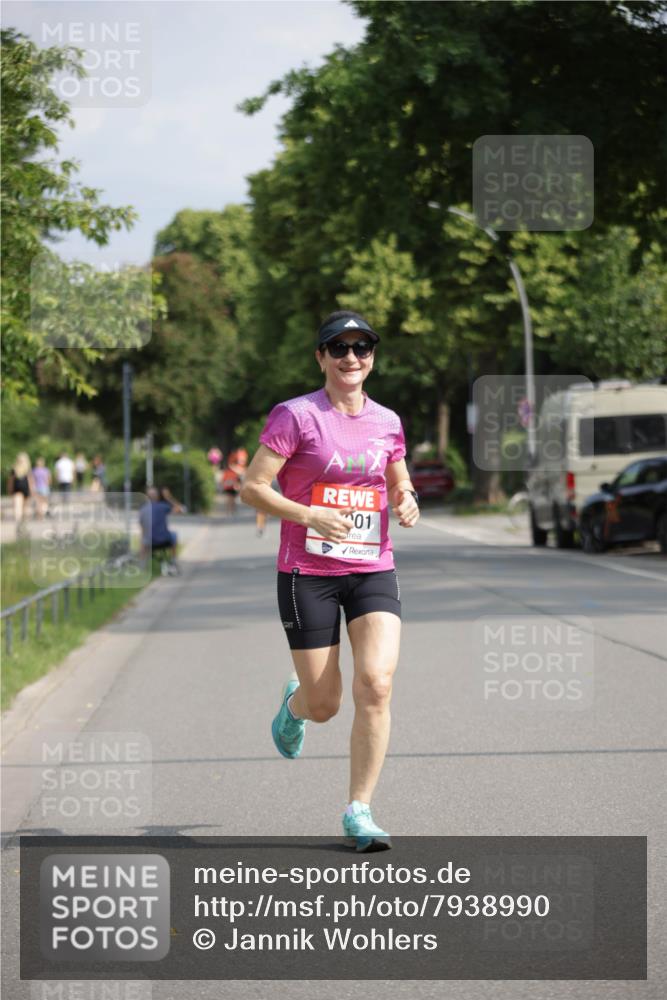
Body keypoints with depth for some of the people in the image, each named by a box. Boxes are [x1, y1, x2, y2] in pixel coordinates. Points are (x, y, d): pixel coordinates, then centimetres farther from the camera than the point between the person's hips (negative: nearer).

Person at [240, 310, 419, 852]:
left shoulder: (387, 422, 8)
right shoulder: (295, 416, -6)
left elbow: (401, 487, 23)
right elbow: (252, 488, -8)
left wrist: (407, 503, -1)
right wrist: (310, 515, -21)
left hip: (374, 569, 3)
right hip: (308, 573, -3)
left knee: (376, 684, -17)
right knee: (324, 705, 2)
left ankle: (359, 811, -4)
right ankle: (295, 703, 42)